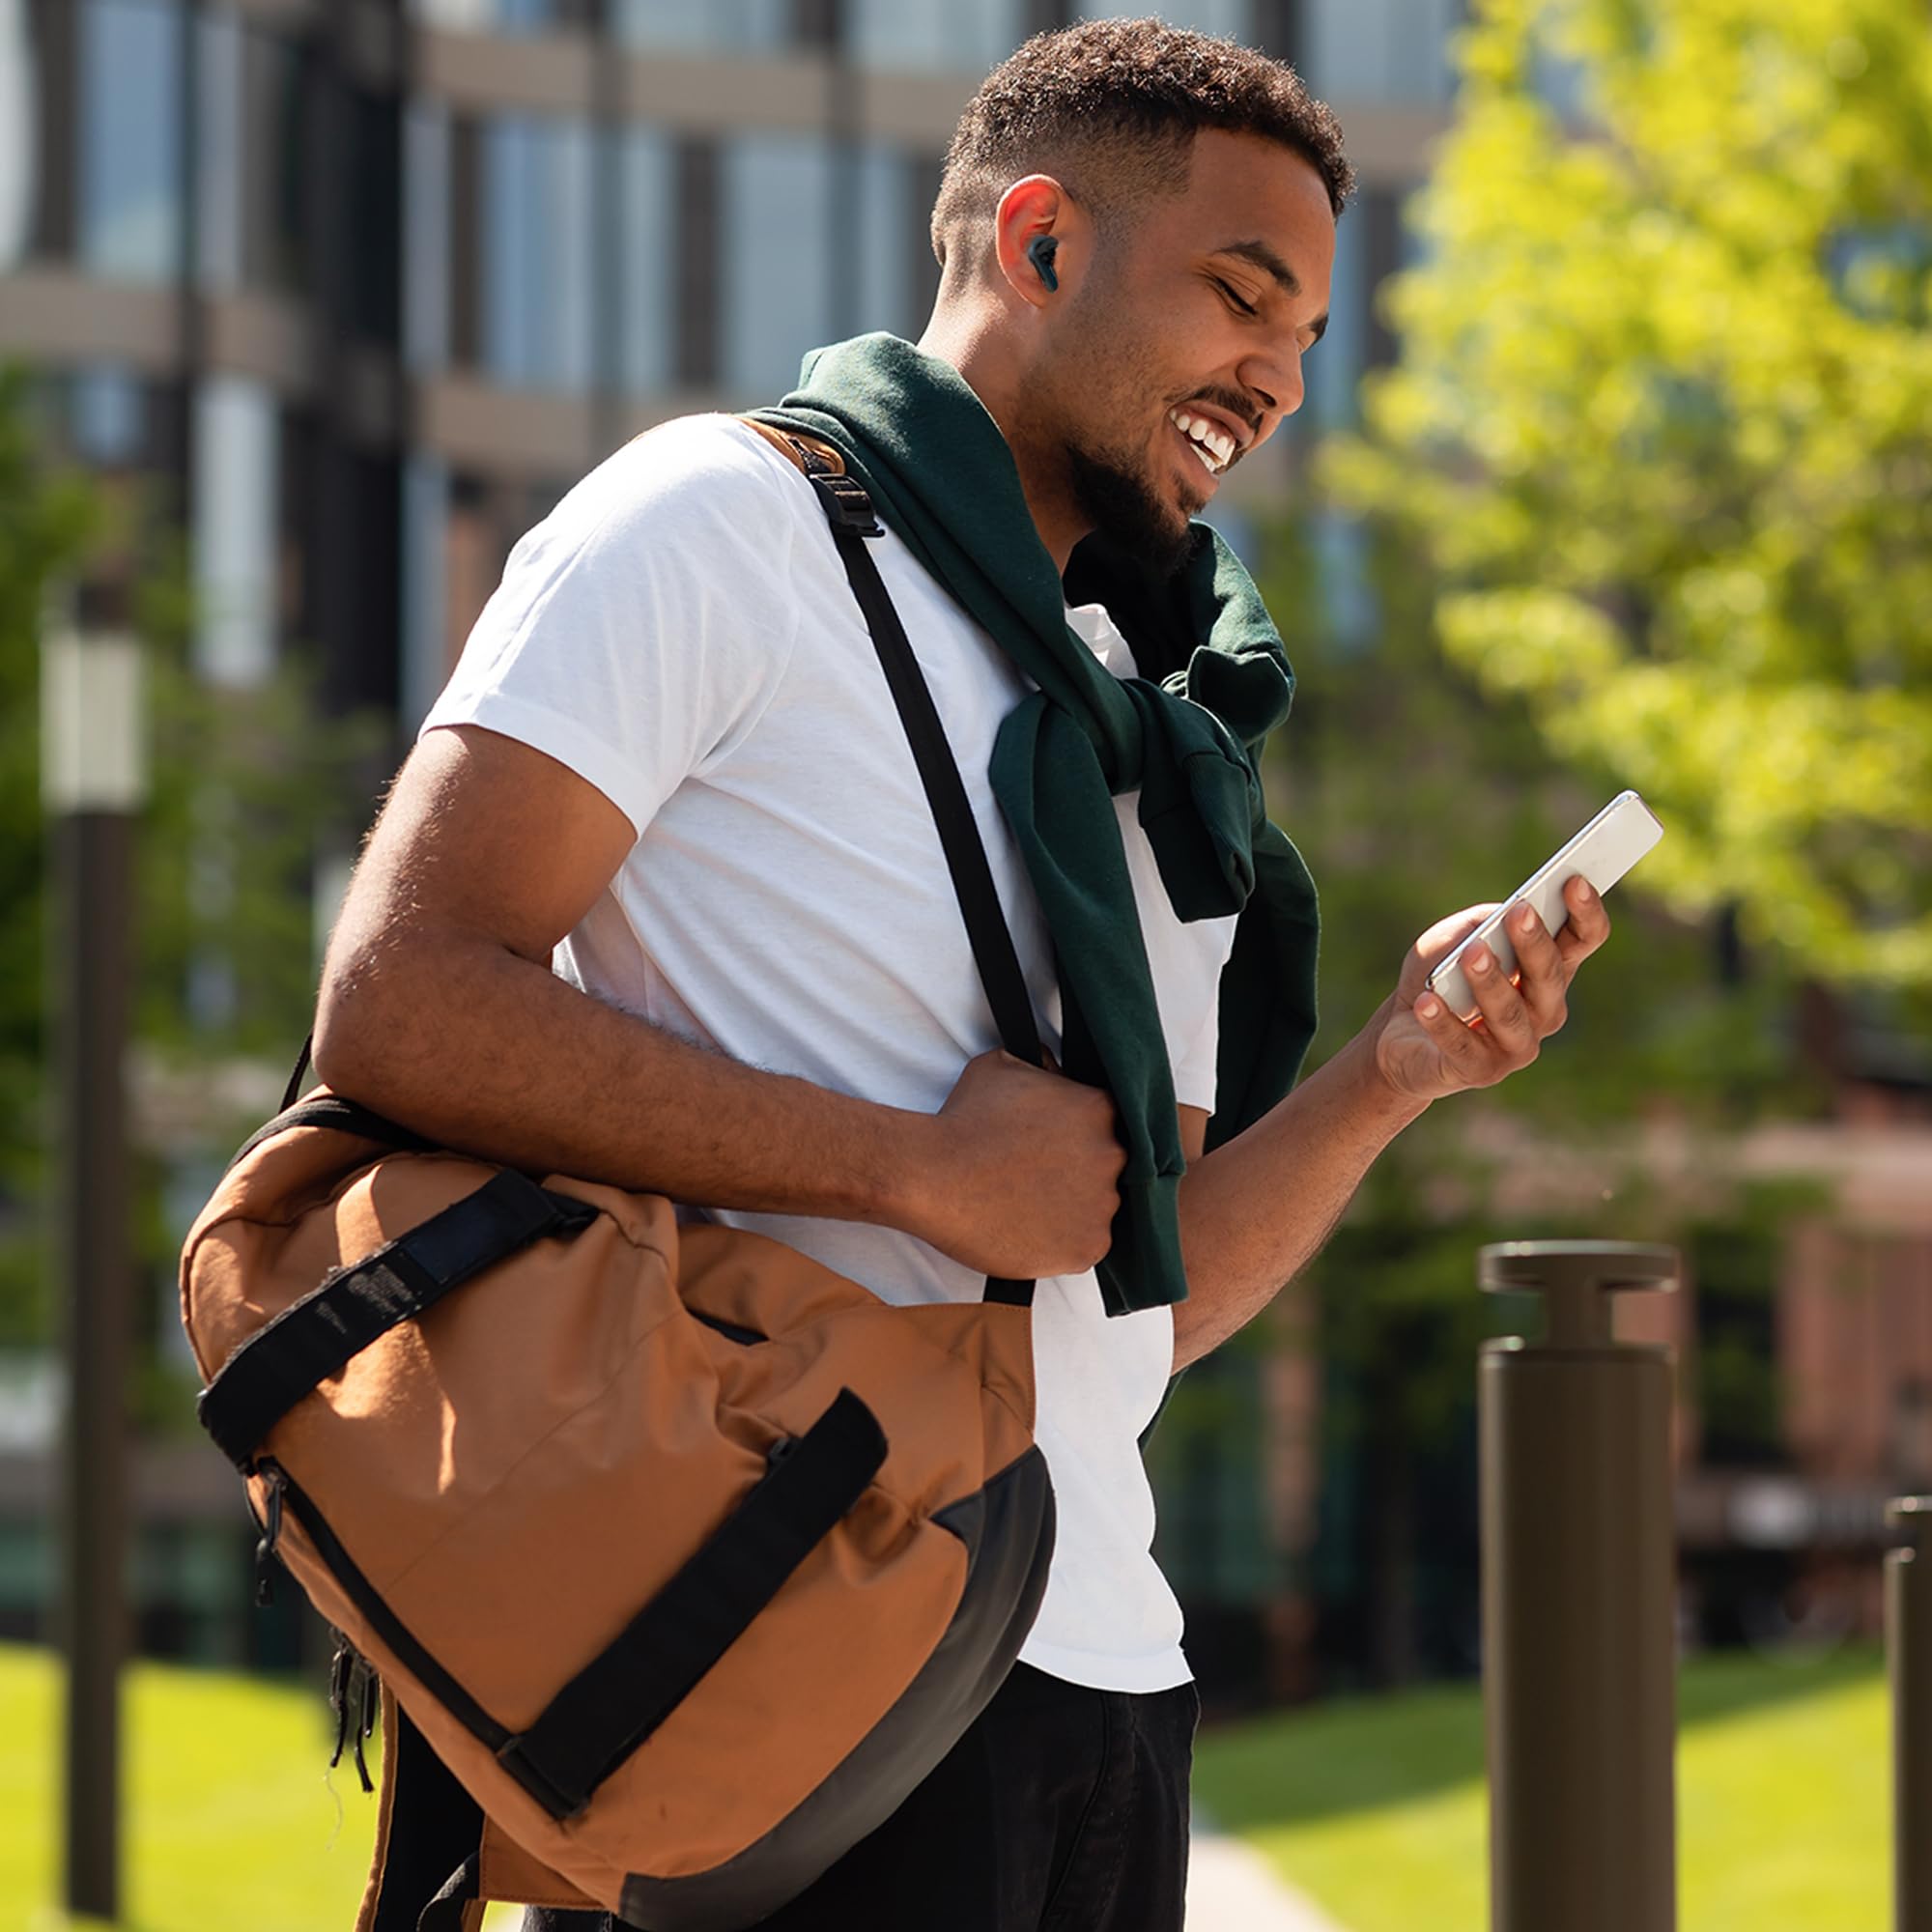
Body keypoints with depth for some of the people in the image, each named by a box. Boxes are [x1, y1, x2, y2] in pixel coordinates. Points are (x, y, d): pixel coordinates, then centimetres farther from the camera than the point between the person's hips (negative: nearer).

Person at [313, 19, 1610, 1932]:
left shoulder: (1153, 730, 22)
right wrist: (922, 1167, -13)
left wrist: (1385, 1078, 2)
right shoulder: (726, 522, -1)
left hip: (1099, 1659, 7)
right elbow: (398, 1003, -13)